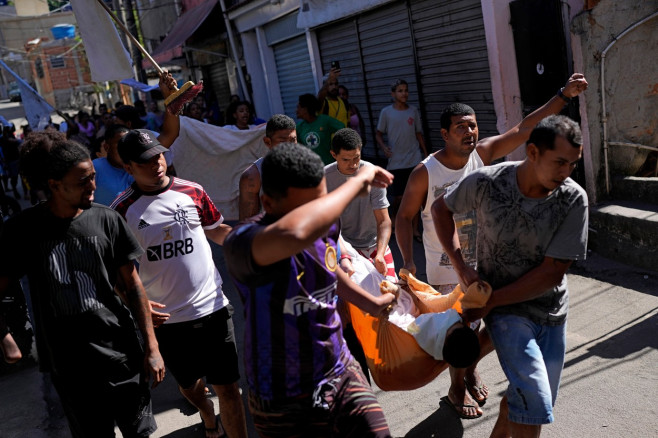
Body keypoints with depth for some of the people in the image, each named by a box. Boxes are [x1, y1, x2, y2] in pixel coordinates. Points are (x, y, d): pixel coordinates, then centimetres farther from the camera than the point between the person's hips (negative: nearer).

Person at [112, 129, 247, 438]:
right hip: (166, 317, 1)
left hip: (213, 307, 0)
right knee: (188, 383, 24)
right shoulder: (122, 210, -7)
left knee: (228, 387, 4)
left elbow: (216, 231, 12)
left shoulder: (193, 192, -3)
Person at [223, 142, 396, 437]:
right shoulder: (242, 242, -27)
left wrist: (371, 304, 32)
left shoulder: (325, 227, -5)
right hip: (285, 404, -5)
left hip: (341, 374, 5)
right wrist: (356, 182, -36)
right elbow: (293, 234, -51)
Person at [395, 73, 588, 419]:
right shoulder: (425, 173, -16)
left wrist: (564, 95, -16)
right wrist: (408, 262, -19)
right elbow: (404, 217, -10)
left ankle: (470, 362, 42)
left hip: (486, 264, 4)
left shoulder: (483, 153, -6)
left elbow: (525, 128, -9)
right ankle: (457, 386, 39)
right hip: (446, 270, -4)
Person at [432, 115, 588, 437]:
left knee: (522, 397, 17)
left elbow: (552, 273, -15)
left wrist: (490, 301, -16)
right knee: (535, 403, -16)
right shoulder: (485, 182, -17)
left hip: (552, 313, 3)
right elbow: (441, 208, 2)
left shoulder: (574, 199, -16)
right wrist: (461, 267, -8)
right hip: (506, 312, -3)